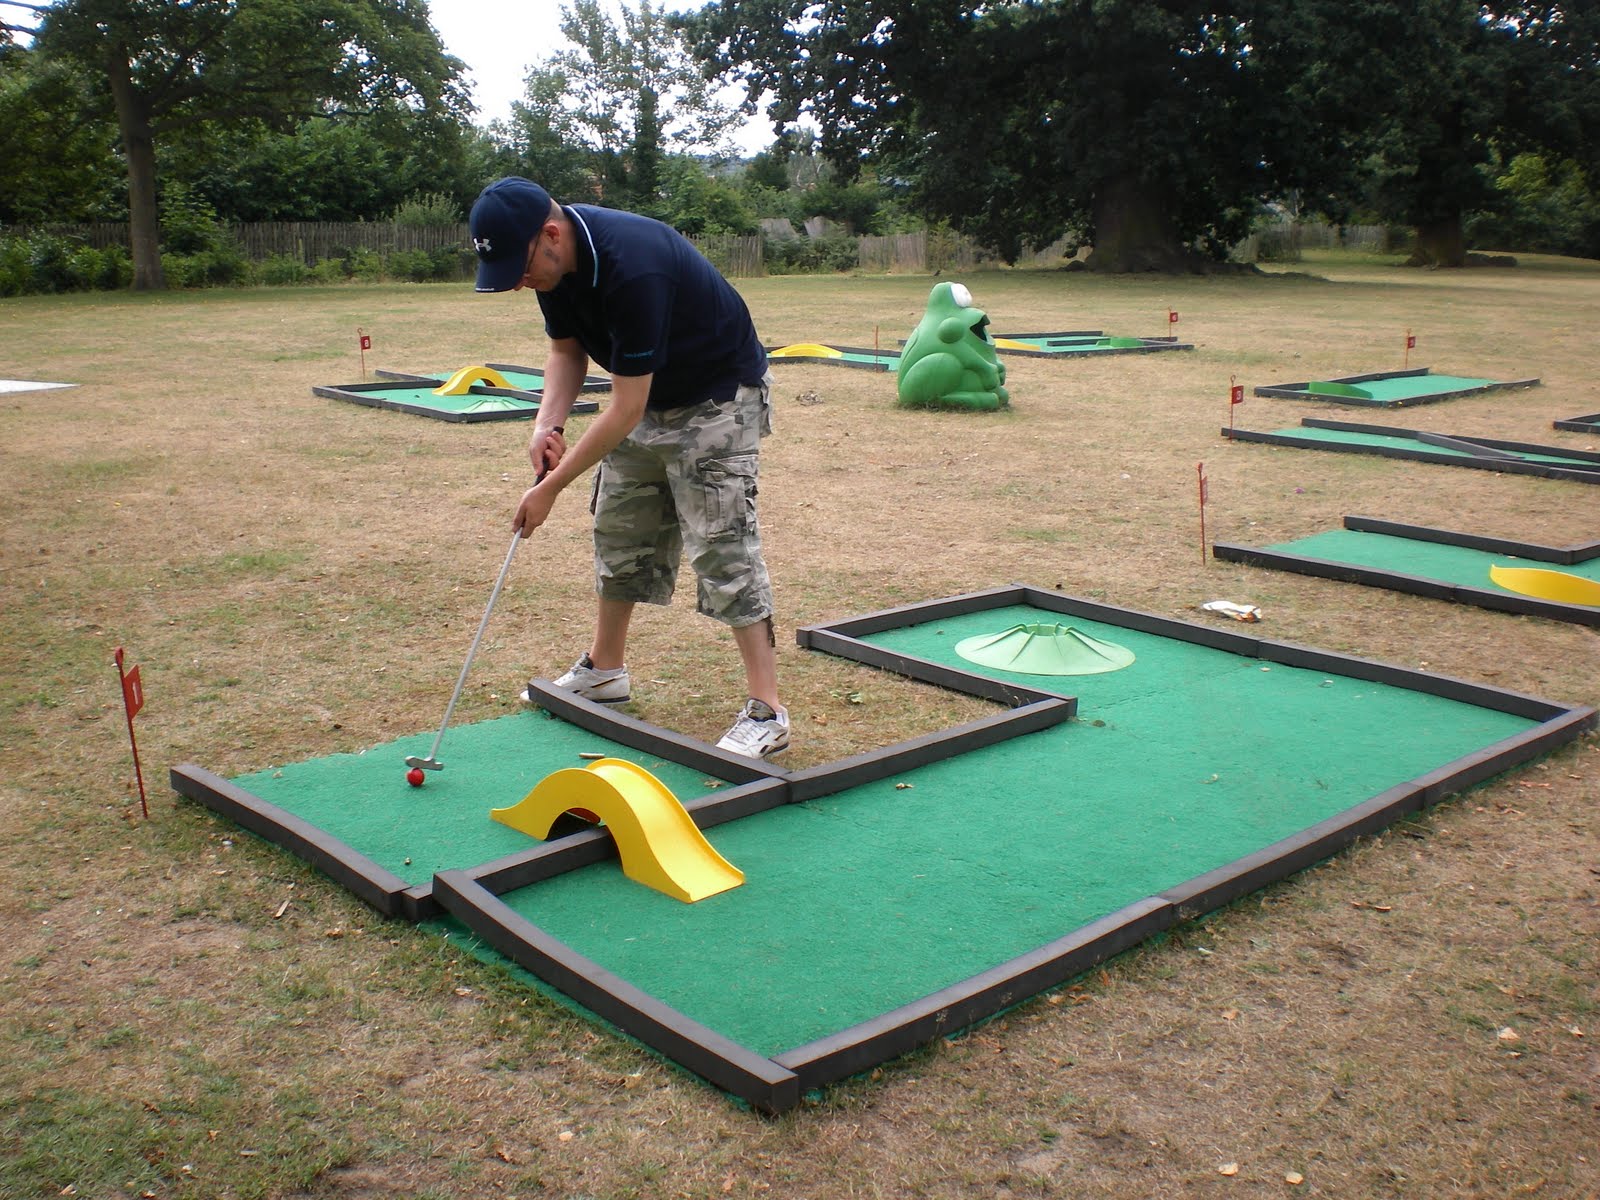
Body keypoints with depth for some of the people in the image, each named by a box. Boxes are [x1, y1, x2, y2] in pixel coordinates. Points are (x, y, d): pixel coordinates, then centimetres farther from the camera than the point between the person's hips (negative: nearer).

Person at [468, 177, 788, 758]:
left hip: (718, 398, -9)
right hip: (648, 397, 9)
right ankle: (604, 670, 29)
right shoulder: (553, 260, -9)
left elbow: (625, 408, -32)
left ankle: (766, 711, -10)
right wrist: (547, 423, -14)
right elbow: (566, 350, 5)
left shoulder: (632, 267, -36)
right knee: (618, 533, 13)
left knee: (723, 546, -14)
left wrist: (551, 486, -26)